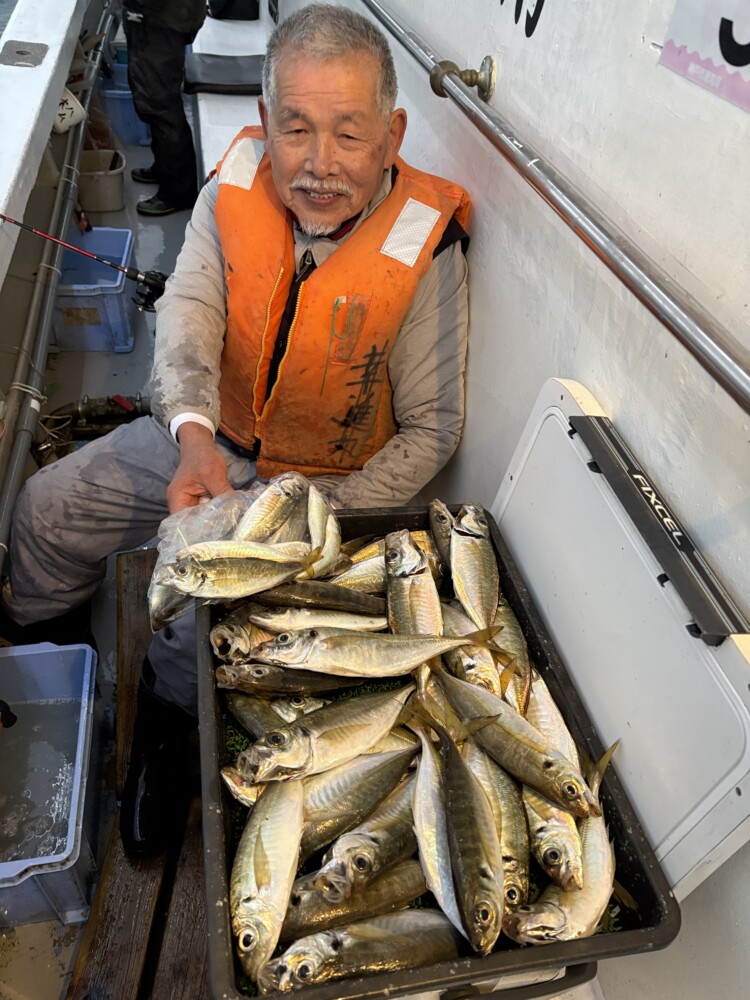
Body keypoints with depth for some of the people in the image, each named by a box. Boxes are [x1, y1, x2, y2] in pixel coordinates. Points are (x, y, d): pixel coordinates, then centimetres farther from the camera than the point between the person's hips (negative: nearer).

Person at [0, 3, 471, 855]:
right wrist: (192, 432, -39)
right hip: (210, 437, 5)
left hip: (327, 476, -4)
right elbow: (189, 306, -18)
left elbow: (430, 430, -18)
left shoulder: (424, 248, -23)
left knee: (206, 625, -19)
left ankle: (164, 724, 20)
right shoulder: (238, 183, -11)